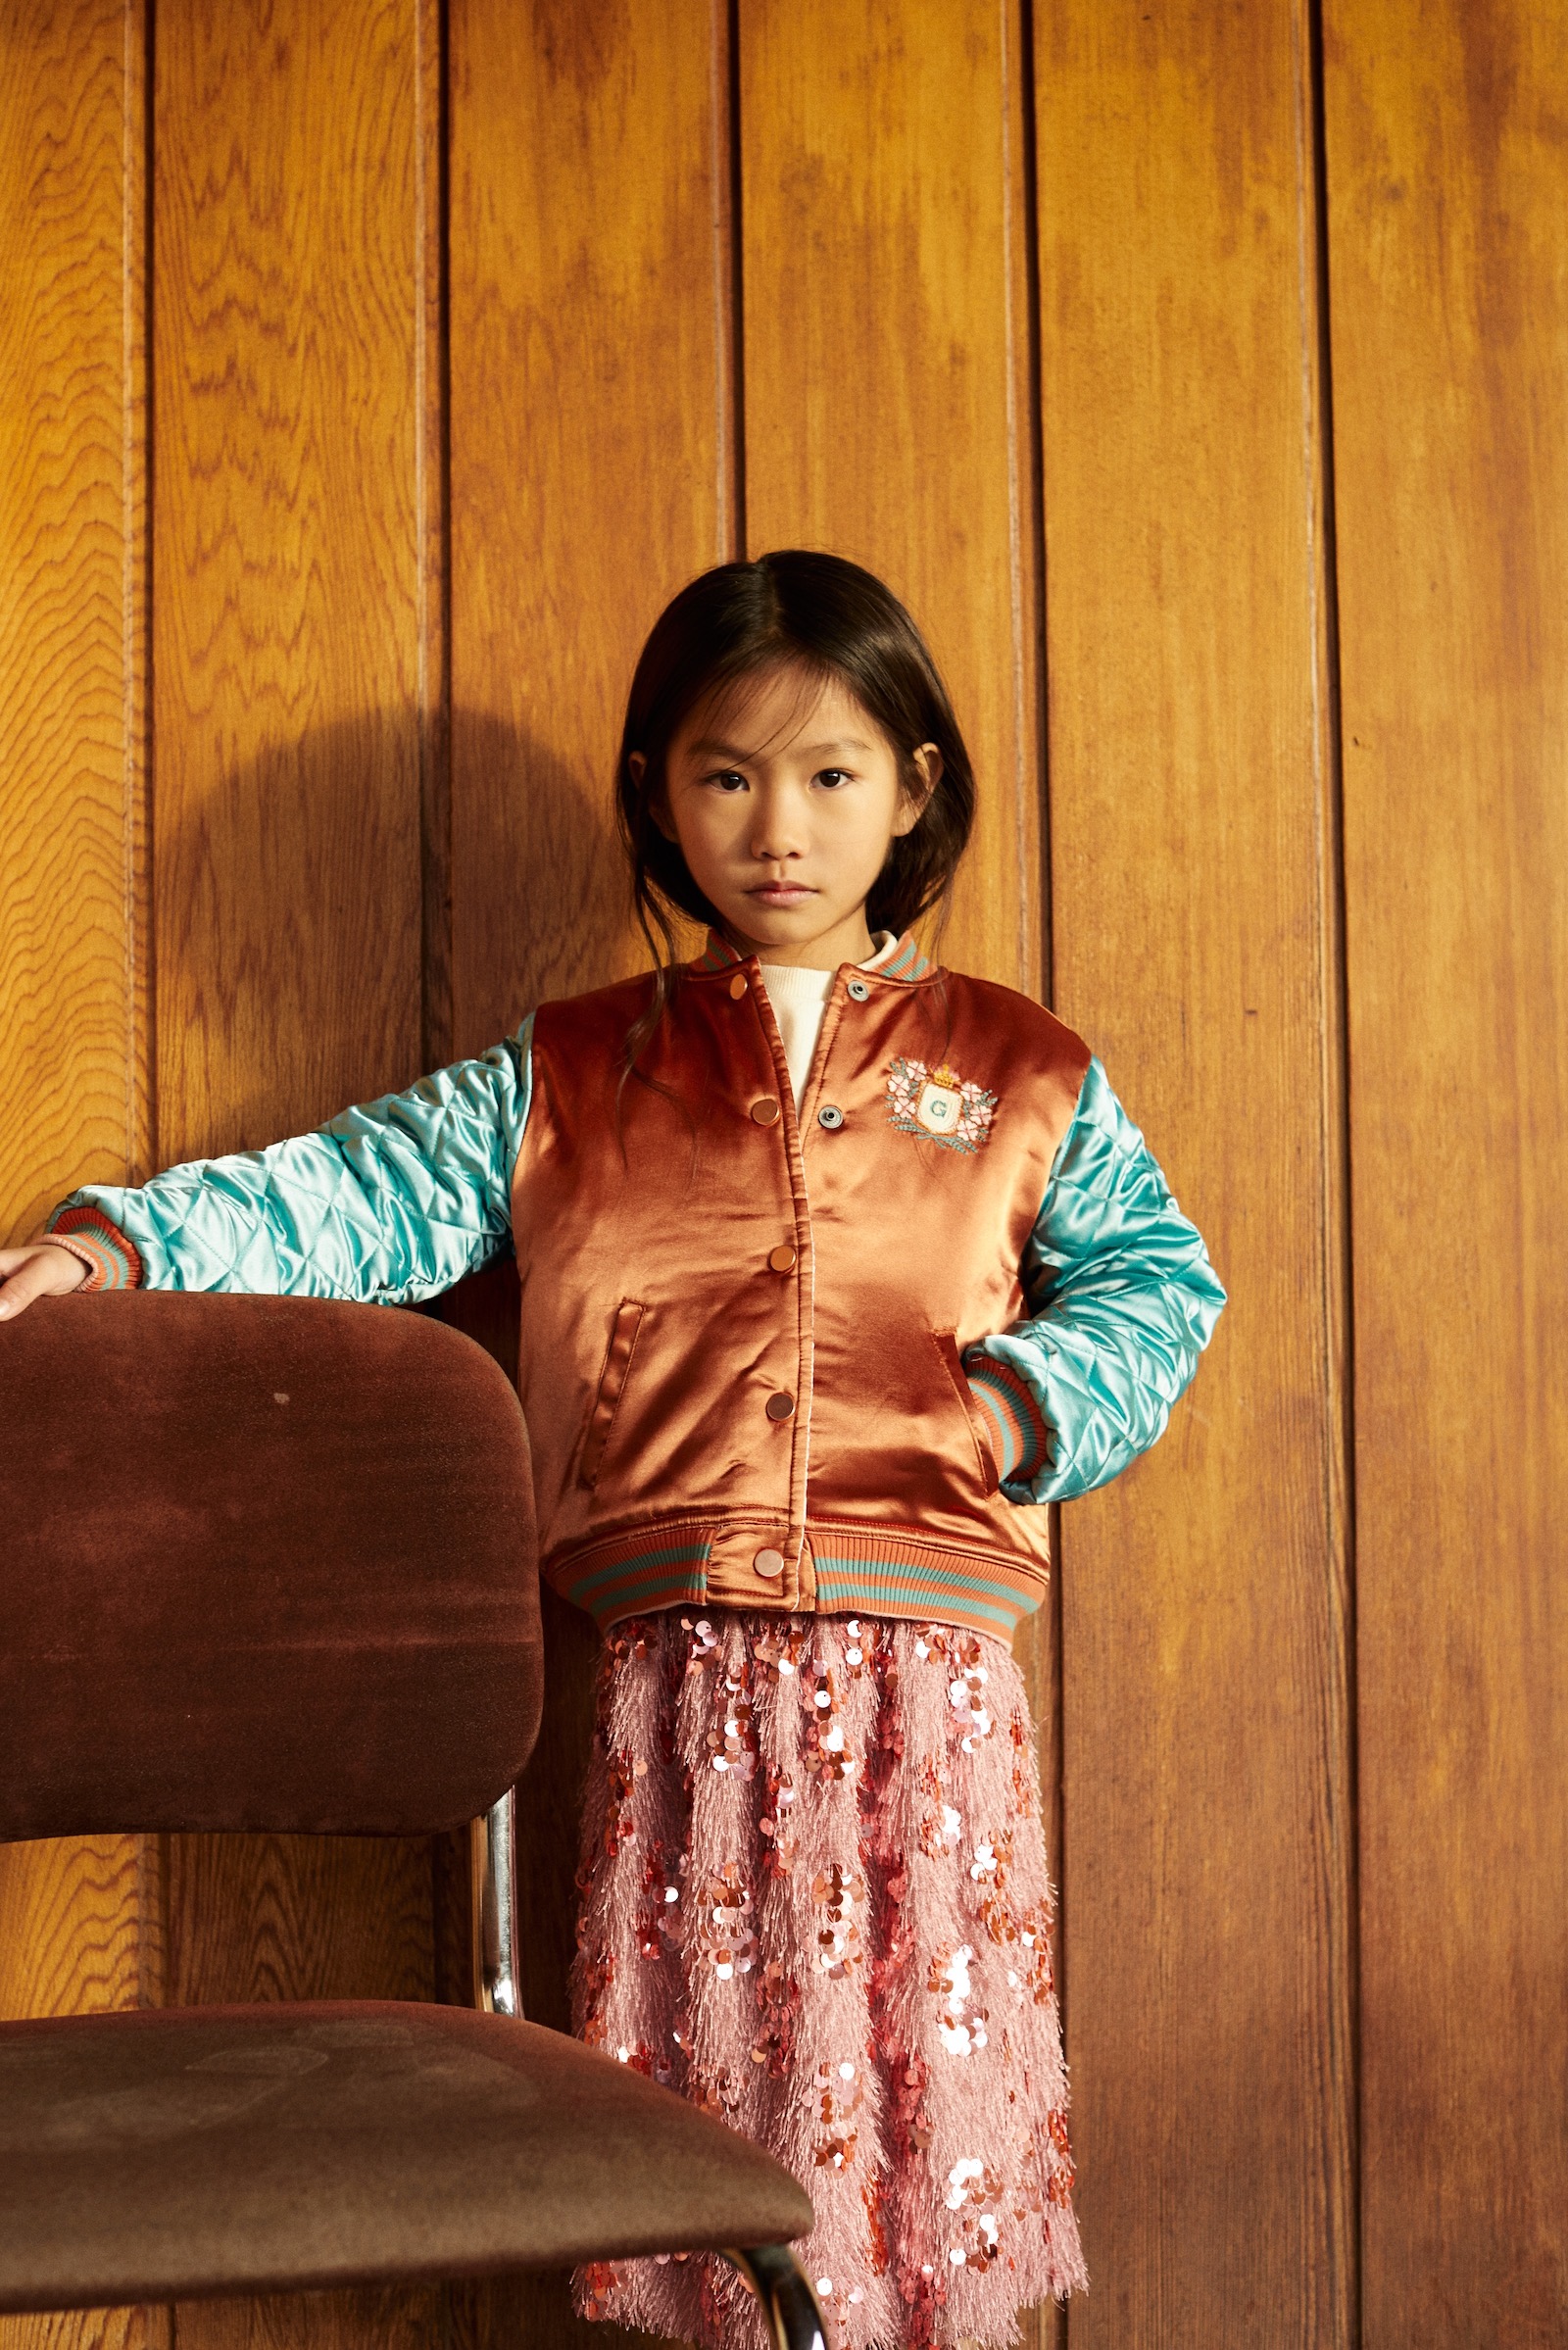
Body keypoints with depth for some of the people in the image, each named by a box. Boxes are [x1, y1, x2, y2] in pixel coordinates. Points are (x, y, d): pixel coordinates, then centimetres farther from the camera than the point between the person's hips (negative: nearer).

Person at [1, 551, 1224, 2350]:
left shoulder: (1023, 1078, 11)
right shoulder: (571, 1077, 12)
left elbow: (1157, 1277, 11)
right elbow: (370, 1191, 7)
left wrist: (1034, 1394, -8)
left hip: (927, 1679, 0)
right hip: (680, 1680, 1)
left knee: (921, 2098, 2)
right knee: (702, 2118, 4)